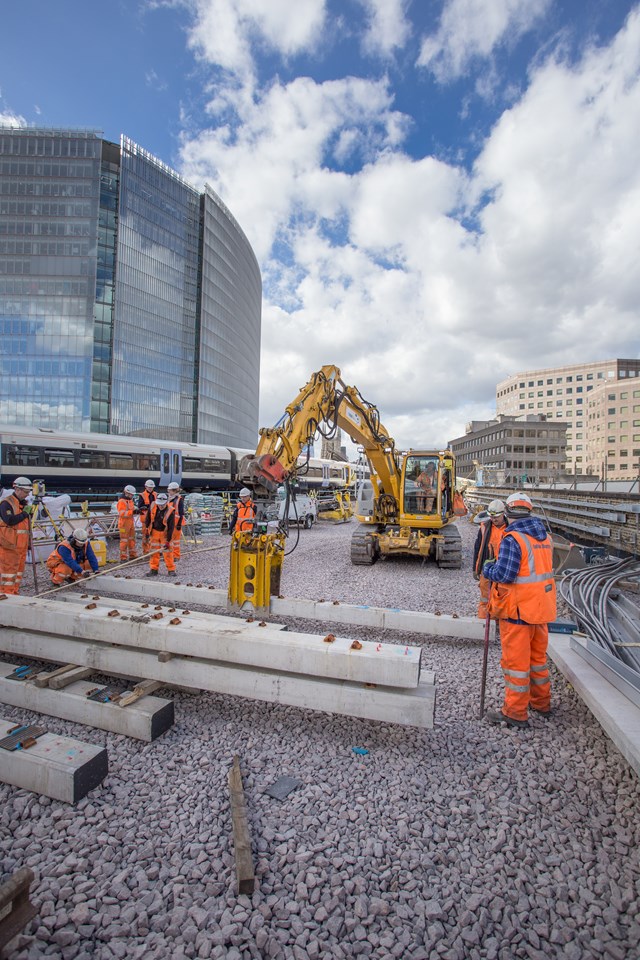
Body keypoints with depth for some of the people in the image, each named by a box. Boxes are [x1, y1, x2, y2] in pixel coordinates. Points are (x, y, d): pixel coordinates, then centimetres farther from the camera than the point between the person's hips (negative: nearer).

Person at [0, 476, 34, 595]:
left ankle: (14, 593, 18)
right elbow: (10, 520, -22)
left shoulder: (25, 503, 16)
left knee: (19, 569, 11)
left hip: (22, 544, 8)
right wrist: (25, 513, -16)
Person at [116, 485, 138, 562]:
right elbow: (122, 513, -24)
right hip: (124, 524, -9)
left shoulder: (131, 500, 13)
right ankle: (123, 558, 2)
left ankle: (132, 555, 26)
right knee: (124, 541, -4)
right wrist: (132, 512, -32)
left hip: (131, 523, 9)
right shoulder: (121, 501, -15)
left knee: (132, 539, 15)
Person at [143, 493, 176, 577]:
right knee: (154, 551, 8)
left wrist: (168, 541, -21)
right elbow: (148, 519, 5)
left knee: (167, 551, -3)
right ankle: (154, 569, 17)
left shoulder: (170, 512, -22)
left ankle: (171, 570, 7)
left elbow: (171, 528, -19)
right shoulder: (152, 506, -11)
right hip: (154, 532, 4)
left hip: (164, 533, -3)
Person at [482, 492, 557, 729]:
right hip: (542, 605, 8)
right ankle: (541, 701, 37)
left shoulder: (513, 538, -20)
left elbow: (504, 574, -24)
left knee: (516, 660, 3)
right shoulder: (545, 537, 6)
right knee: (538, 655, 22)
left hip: (519, 609, -8)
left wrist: (487, 568, -4)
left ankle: (515, 713, 14)